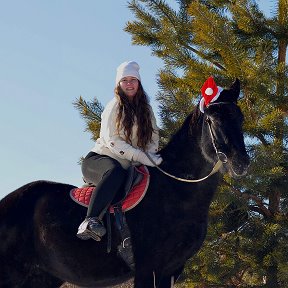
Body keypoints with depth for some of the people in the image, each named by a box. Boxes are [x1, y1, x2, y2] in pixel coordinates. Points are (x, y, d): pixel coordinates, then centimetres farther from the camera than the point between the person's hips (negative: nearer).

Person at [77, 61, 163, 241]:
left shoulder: (146, 110, 15)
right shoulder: (114, 107, -3)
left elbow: (153, 138, 12)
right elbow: (112, 141, -14)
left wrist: (151, 157, -12)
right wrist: (144, 158, -21)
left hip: (129, 166, 6)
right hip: (98, 160, -6)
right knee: (115, 171, -40)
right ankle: (91, 221, -49)